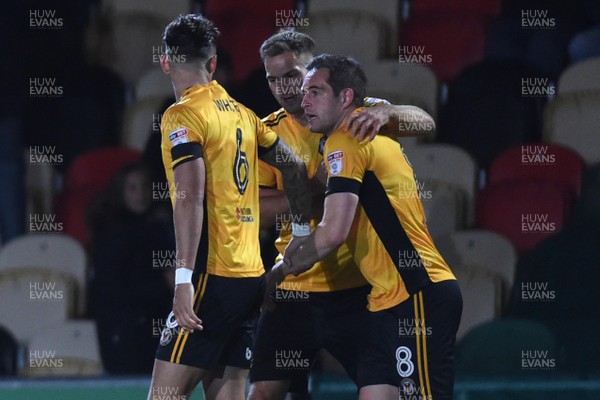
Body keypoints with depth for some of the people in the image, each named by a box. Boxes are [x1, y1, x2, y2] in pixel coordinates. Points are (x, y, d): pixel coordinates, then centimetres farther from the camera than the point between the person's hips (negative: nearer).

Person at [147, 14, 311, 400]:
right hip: (252, 275, 7)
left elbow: (191, 197, -18)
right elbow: (295, 168, 17)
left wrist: (184, 278, -22)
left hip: (213, 277, -7)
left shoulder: (182, 115, -8)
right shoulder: (242, 114, 12)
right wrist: (303, 232, 28)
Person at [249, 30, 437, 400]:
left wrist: (385, 113, -31)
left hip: (359, 286, -1)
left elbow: (424, 122, -11)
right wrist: (316, 186, -18)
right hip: (295, 289, 1)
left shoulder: (355, 112, 0)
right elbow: (258, 212, -4)